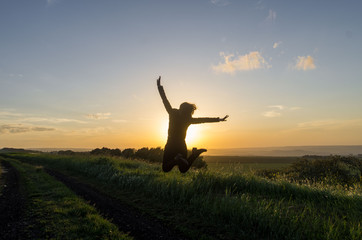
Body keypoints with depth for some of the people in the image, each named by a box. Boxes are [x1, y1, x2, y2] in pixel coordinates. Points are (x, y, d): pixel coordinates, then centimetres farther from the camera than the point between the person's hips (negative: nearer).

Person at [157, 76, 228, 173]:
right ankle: (195, 154, -15)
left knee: (165, 169, 5)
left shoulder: (173, 113, -12)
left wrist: (159, 86, -2)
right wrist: (219, 119, 6)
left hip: (170, 146, -2)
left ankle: (176, 159, -26)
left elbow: (165, 100, -9)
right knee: (183, 169, 12)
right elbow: (204, 119, -3)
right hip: (182, 147, 2)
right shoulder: (189, 120, -7)